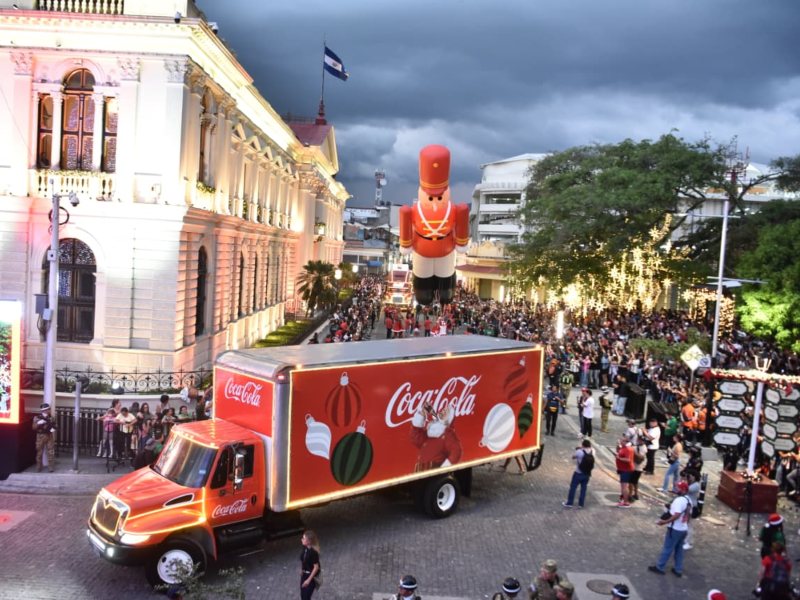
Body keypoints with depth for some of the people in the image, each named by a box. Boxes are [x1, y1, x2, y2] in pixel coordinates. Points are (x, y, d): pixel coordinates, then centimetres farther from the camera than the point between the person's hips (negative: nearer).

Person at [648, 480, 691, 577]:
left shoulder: (679, 500, -22)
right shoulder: (688, 501, 8)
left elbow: (676, 515, -28)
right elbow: (688, 515, 15)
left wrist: (665, 522, -24)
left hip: (675, 529, -8)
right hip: (684, 529, 8)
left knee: (667, 548, 3)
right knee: (679, 549, 17)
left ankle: (659, 567, 12)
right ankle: (678, 570, 21)